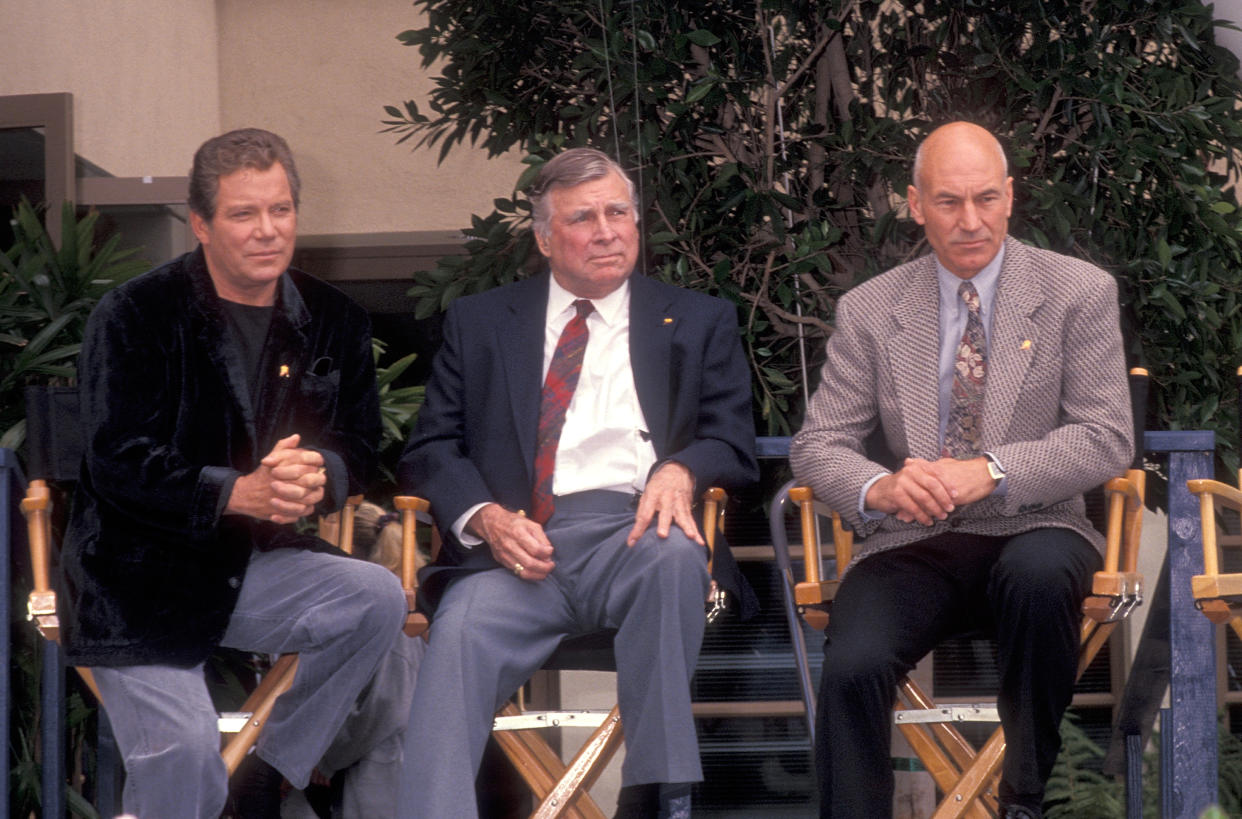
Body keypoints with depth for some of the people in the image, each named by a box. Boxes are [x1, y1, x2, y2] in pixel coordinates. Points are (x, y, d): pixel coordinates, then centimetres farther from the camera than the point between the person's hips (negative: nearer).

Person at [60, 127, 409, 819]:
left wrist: (319, 475, -17)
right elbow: (120, 463, -13)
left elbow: (360, 446, 8)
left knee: (378, 599, -23)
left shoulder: (334, 322, 8)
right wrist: (238, 494, -25)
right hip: (142, 574, -4)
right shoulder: (135, 316, -7)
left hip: (257, 566, 5)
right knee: (182, 749, -24)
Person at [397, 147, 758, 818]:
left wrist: (681, 470, -13)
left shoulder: (700, 323, 20)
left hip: (632, 535, 0)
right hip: (515, 545, 0)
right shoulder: (479, 322, 21)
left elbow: (733, 441, 12)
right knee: (459, 637, -32)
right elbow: (432, 448, 15)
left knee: (674, 556, -36)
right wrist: (484, 517, -8)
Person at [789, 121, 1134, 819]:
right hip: (912, 545, 1)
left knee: (1041, 573, -38)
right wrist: (879, 488, -18)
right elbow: (818, 445, 7)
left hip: (1030, 531, -1)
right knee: (853, 665, -30)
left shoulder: (1081, 293, 3)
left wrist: (992, 472, -21)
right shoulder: (869, 310, 9)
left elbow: (1107, 440, -4)